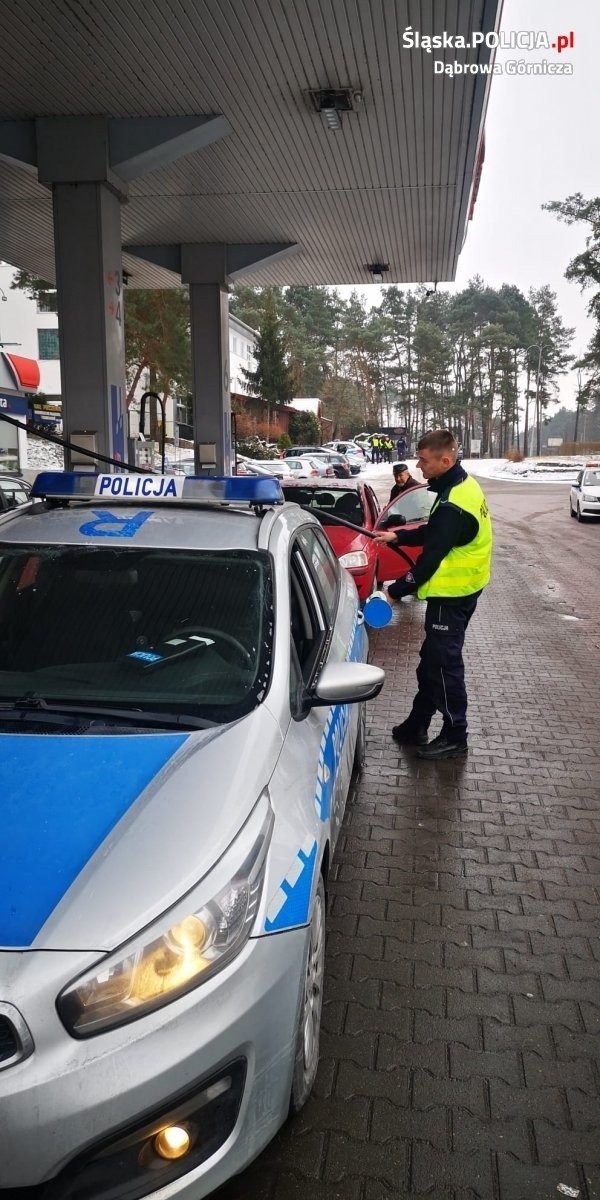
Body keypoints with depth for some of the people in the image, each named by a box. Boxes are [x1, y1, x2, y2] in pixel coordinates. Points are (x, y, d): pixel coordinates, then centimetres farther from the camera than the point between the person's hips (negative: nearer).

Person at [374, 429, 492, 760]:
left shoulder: (453, 504, -26)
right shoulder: (464, 485, 6)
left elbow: (432, 557, -23)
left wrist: (397, 590, -14)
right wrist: (398, 536, 8)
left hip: (451, 595, -10)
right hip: (459, 590, 10)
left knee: (443, 665, 2)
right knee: (432, 661, 17)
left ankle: (455, 738, 17)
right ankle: (416, 727, 28)